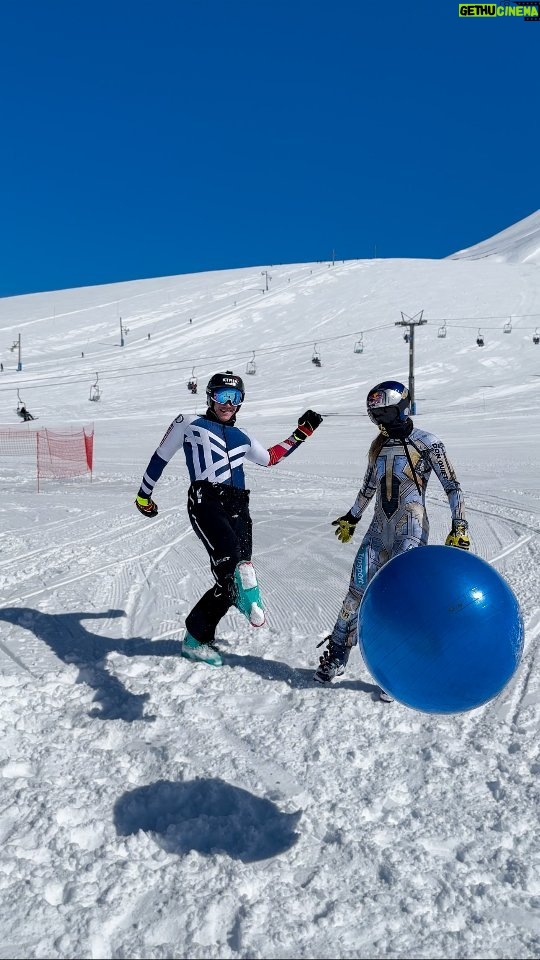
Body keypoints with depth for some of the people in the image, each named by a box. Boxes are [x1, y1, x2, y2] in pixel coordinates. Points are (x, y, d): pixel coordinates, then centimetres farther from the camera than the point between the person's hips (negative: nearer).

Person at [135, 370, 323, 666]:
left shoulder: (241, 437, 26)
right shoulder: (189, 424, 14)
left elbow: (270, 458, 39)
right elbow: (160, 457, 19)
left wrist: (301, 433, 35)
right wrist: (144, 495, 21)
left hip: (238, 507, 4)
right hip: (205, 501, -4)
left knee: (228, 578, -3)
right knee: (229, 553, -37)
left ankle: (197, 639, 10)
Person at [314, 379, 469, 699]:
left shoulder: (427, 444, -9)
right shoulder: (379, 446, 9)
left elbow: (453, 487, -7)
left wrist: (460, 527, -15)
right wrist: (352, 517, 33)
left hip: (411, 532, -5)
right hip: (379, 530, 6)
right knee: (357, 594, 2)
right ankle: (337, 656, 15)